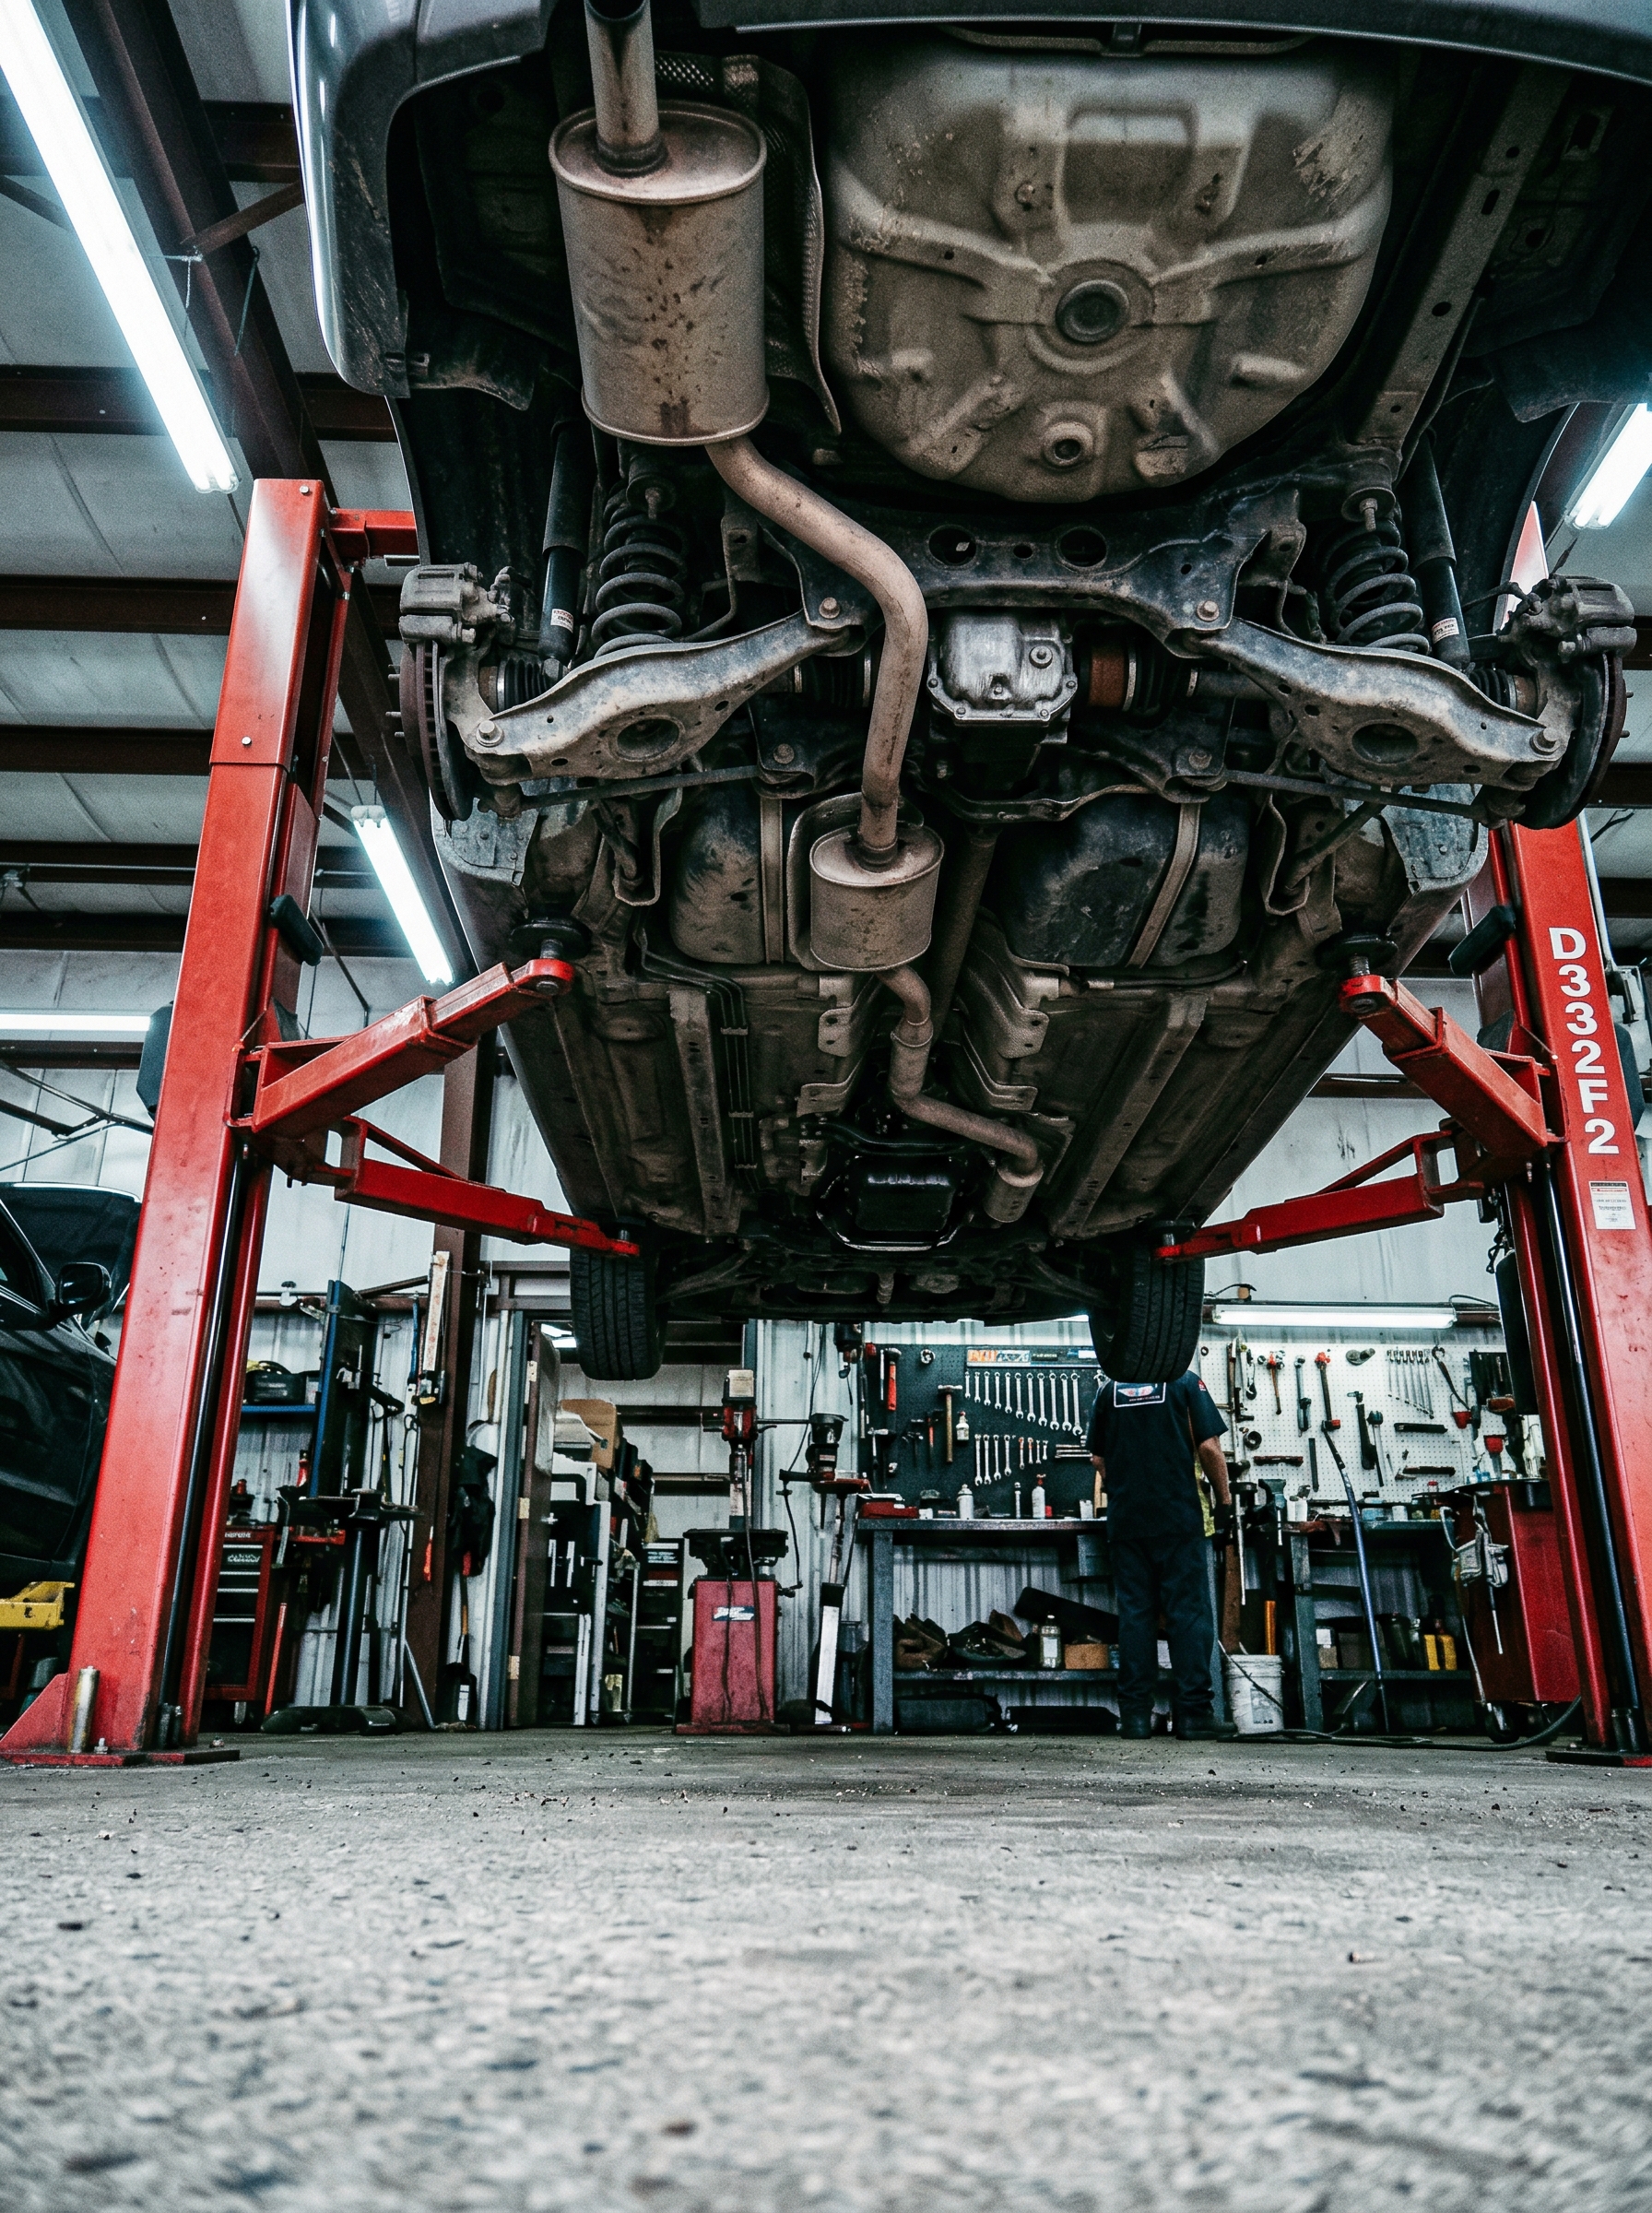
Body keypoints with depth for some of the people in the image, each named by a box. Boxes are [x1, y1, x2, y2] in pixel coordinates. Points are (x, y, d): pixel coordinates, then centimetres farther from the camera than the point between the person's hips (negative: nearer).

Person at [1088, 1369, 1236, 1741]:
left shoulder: (1108, 1391, 10)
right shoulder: (1184, 1382, 1)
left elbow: (1098, 1459, 13)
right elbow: (1208, 1448, -6)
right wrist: (1225, 1500, 2)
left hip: (1126, 1518, 3)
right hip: (1179, 1515, -3)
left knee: (1134, 1612, 4)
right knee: (1189, 1610, 0)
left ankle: (1135, 1713, 3)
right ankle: (1194, 1710, -2)